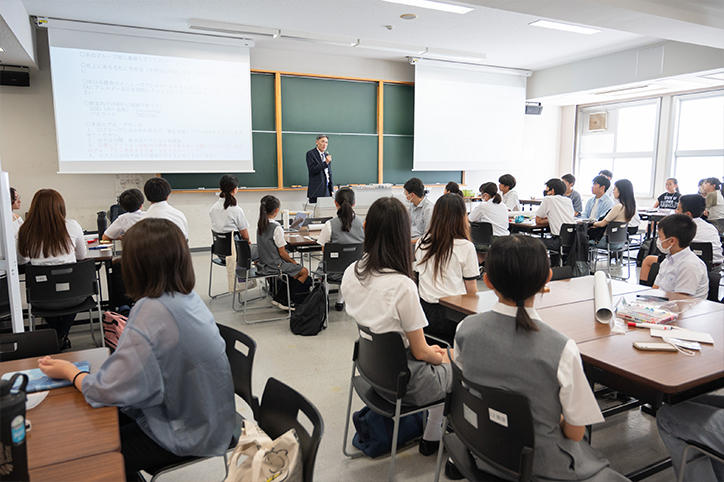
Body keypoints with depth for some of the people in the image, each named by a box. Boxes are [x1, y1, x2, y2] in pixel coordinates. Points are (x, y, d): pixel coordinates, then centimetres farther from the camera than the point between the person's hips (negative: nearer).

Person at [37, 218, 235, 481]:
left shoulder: (151, 313, -29)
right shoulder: (189, 298, -3)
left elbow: (110, 392, -25)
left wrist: (70, 371, -7)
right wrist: (128, 337, 20)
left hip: (188, 435, -8)